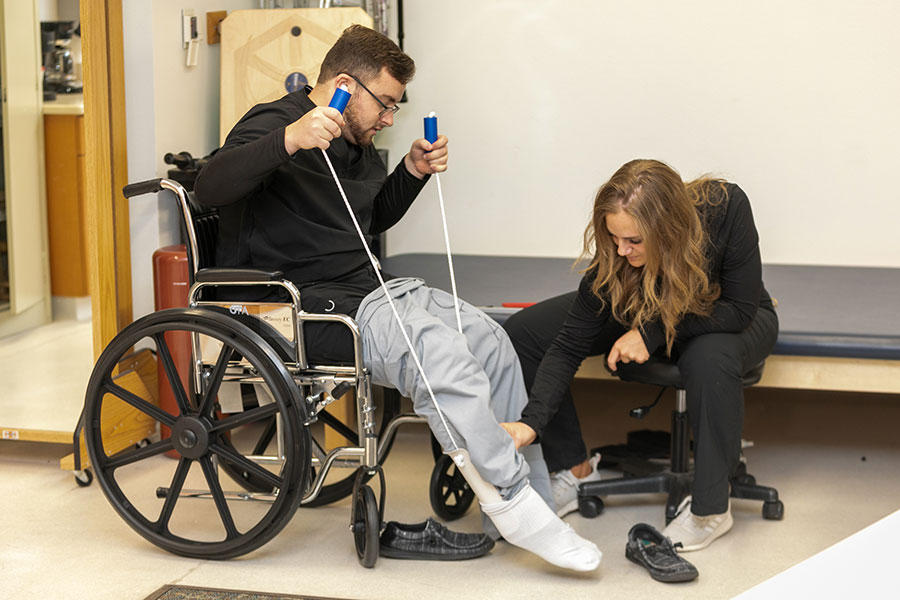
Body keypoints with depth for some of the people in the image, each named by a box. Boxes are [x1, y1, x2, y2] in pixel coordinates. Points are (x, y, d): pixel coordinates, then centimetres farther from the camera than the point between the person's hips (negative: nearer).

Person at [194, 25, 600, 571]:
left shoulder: (356, 144, 19)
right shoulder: (275, 124, -10)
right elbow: (210, 188, -29)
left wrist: (413, 172, 15)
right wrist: (288, 140, -43)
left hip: (367, 289, 10)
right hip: (307, 308, -10)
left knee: (488, 336, -5)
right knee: (437, 348, -29)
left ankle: (532, 494, 0)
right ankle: (512, 503, -23)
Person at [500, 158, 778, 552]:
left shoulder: (725, 207, -37)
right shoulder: (613, 256, -29)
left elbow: (741, 307, -28)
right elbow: (569, 345, -24)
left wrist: (653, 332, -33)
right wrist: (531, 421, -36)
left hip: (729, 320, -3)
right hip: (650, 312, 3)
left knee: (710, 358, -42)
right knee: (522, 334, -11)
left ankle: (710, 508, -22)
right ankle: (574, 471, 4)